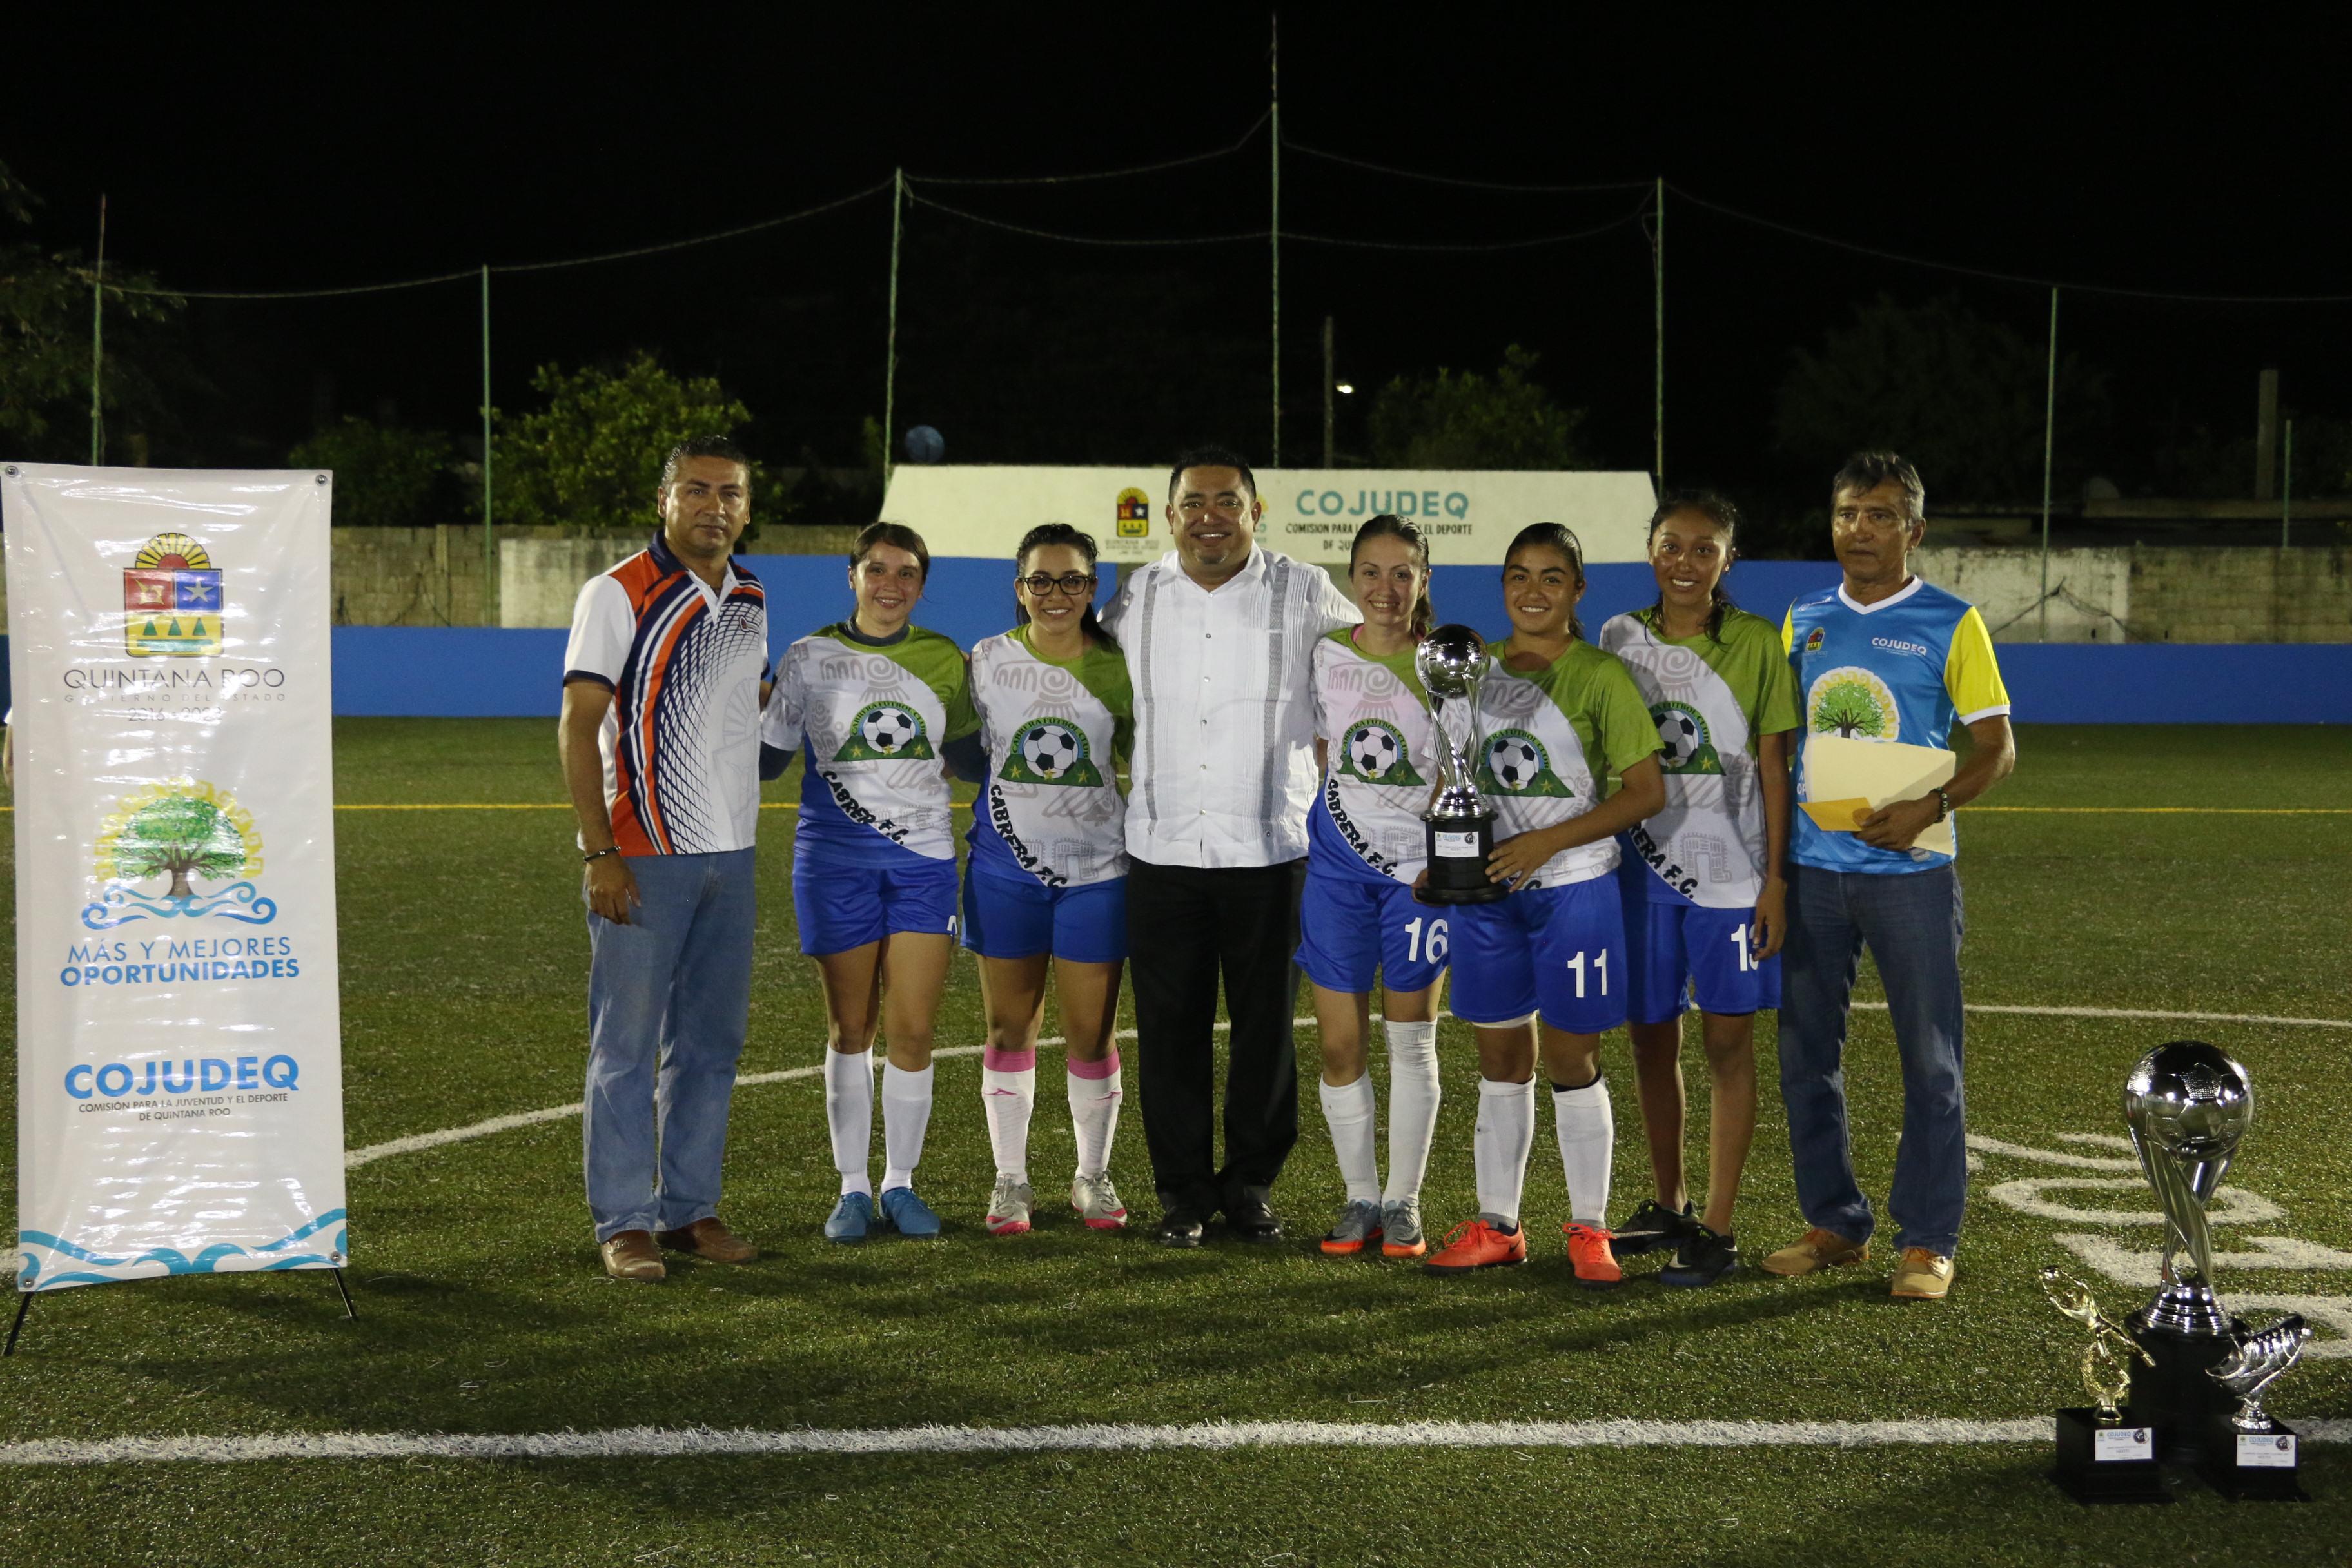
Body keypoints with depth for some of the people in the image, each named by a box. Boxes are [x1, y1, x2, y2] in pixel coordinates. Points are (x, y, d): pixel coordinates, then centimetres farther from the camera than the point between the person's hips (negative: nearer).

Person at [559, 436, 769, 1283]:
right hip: (643, 858, -6)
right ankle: (623, 1223, 5)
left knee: (711, 1041, 9)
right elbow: (578, 727, -10)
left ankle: (690, 1208, 18)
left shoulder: (750, 601, 12)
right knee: (627, 1044, -2)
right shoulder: (618, 595, -7)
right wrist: (602, 854, -17)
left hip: (730, 854, 6)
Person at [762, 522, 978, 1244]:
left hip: (923, 859, 1)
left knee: (913, 1032, -1)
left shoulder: (945, 661, 8)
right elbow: (767, 756, 5)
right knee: (850, 1030, 4)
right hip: (835, 860, -1)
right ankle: (852, 1188, 14)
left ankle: (900, 1183, 13)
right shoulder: (810, 659, 2)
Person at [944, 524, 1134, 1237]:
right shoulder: (988, 662, 1)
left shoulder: (1119, 667, -1)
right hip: (1007, 866, 1)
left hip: (1096, 869, -1)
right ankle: (1010, 1179, 18)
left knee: (1092, 1035, 2)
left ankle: (1094, 1177, 19)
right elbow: (967, 754, 12)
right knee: (1010, 1028, 7)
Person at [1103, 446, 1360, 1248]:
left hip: (1271, 850, -1)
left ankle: (1251, 1183, 19)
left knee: (1266, 1026, 5)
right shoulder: (1136, 599, 7)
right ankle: (1183, 1189, 15)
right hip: (1163, 849, 2)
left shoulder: (1304, 594, -1)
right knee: (1170, 1029, 4)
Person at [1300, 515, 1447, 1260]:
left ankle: (1404, 1202, 15)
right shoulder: (1326, 658, 2)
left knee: (1410, 1036, 5)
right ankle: (1360, 1197, 14)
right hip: (1338, 863, 2)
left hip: (1421, 867, -2)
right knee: (1340, 1042, 1)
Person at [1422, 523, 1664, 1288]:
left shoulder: (1600, 676, -6)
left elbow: (1647, 792, -9)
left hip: (1573, 888, -4)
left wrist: (1547, 842, -16)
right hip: (1488, 888, 4)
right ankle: (1496, 1224, 18)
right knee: (1501, 1059, 10)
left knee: (1571, 1061, 1)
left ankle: (1589, 1230, 12)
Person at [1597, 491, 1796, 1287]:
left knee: (1728, 1042, 1)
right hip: (1642, 868, 3)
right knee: (1651, 1038, 10)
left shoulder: (1758, 644, -4)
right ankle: (1667, 1207, 26)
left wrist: (1776, 877, -8)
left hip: (1730, 872, -3)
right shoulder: (1619, 639, 5)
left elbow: (1773, 765, -3)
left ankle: (1717, 1229, 6)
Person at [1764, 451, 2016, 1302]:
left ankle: (1928, 1240, 8)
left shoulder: (1951, 624, -1)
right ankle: (1834, 1224, 20)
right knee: (1806, 1055, 8)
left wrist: (1930, 806, -19)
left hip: (1908, 869, -4)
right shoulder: (1804, 619, 10)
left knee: (1929, 1059, -1)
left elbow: (1996, 747, -1)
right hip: (1809, 869, 4)